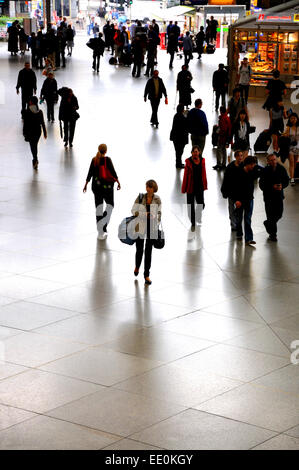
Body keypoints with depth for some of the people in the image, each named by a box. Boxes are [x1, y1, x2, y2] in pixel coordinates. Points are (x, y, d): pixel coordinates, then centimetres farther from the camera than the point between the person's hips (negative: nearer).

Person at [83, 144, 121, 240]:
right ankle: (103, 227, -6)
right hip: (107, 186, -4)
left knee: (98, 207, 8)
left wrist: (86, 184, 13)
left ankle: (100, 232, 11)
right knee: (110, 205, 11)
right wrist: (118, 182, 1)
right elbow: (113, 171, -10)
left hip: (96, 186, 4)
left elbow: (90, 173, 3)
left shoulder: (94, 160, 0)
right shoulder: (107, 160, -13)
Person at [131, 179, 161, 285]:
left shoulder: (157, 199, -4)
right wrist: (144, 214, -21)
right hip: (140, 227, 0)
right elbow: (133, 211, -4)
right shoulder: (140, 197, -7)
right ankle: (137, 266, 41)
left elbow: (159, 213, 7)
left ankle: (147, 275, 7)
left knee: (148, 251, -1)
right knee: (139, 249, 8)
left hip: (152, 228, 0)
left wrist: (158, 226, 7)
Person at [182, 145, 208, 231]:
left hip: (200, 186, 2)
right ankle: (193, 223, 21)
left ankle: (198, 218, 33)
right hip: (191, 186, -2)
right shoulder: (188, 161, -8)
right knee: (191, 205, 5)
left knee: (201, 204, 2)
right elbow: (186, 175, -6)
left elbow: (204, 174, 9)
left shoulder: (202, 161, 2)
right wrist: (184, 188, -5)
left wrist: (205, 185, 9)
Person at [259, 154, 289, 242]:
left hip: (279, 195, 4)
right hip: (268, 196, -4)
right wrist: (272, 187, -23)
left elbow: (286, 181, 7)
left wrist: (282, 185, -14)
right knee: (271, 215, -1)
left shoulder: (281, 169, -2)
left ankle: (267, 223, 40)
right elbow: (262, 185, -12)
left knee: (279, 214, 10)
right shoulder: (265, 171, -12)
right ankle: (272, 234, 14)